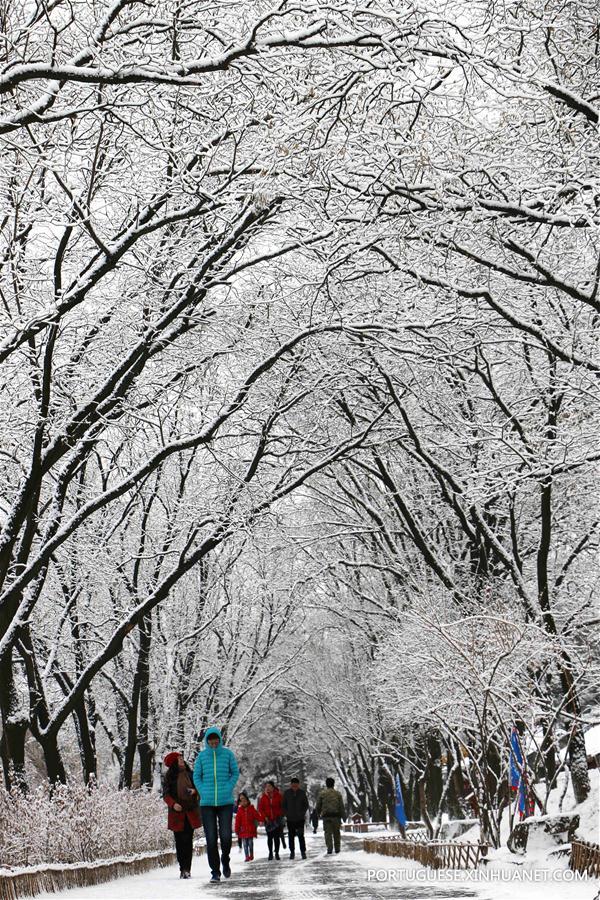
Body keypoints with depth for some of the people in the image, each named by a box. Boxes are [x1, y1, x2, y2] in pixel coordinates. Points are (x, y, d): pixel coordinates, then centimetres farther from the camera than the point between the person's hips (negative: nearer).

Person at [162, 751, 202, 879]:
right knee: (180, 842, -2)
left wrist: (194, 791, -8)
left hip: (190, 812, 2)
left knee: (188, 841, -2)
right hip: (177, 813, -2)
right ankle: (183, 869, 3)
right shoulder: (169, 777, 2)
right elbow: (166, 795, -1)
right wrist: (173, 804, -18)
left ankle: (187, 869, -2)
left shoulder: (190, 774, 9)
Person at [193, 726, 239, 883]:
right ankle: (215, 872, 8)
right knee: (211, 839, -2)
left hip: (225, 802, -1)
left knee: (226, 837, -7)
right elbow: (196, 776, 11)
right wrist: (203, 793, -2)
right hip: (207, 803, 1)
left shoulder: (228, 754, 1)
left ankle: (225, 860, 23)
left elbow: (235, 773, 8)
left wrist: (228, 789, -5)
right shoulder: (201, 756, 3)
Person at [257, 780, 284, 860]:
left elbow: (282, 806, 5)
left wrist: (281, 815, -7)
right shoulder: (263, 797, 2)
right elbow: (260, 808, 4)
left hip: (277, 819, -1)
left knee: (277, 837, -2)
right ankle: (270, 853, 11)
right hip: (268, 820, 1)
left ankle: (277, 853, 4)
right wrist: (265, 817, -6)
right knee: (269, 837, 3)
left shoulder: (278, 795, -2)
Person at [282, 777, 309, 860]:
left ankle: (303, 852, 2)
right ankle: (292, 852, 15)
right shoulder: (287, 793, 1)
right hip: (290, 819, 1)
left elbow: (306, 804, 8)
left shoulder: (302, 793, 0)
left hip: (300, 819, -1)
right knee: (291, 836, 5)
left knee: (301, 836, -6)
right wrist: (286, 813, -4)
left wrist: (303, 813, -3)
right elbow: (283, 805, 8)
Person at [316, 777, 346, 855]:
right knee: (336, 833, 11)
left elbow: (318, 805, 5)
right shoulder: (337, 793, 2)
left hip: (326, 816, -1)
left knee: (328, 832, -1)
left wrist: (319, 814, 22)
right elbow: (341, 806, 0)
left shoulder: (322, 793, 1)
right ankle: (337, 848, 13)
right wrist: (343, 816, 5)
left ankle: (329, 848, -13)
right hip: (336, 815, 1)